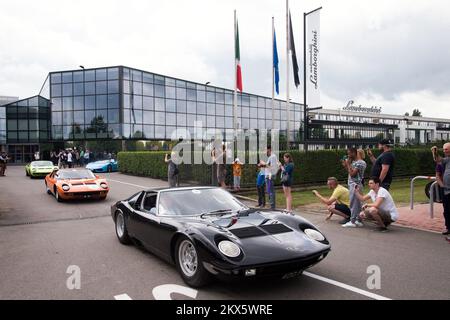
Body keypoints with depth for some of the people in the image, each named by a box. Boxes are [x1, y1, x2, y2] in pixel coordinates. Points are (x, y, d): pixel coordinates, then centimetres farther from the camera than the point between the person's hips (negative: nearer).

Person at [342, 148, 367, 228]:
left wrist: (348, 164, -11)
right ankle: (358, 221, 17)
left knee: (353, 204, -7)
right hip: (352, 185, 10)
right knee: (357, 204, 12)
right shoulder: (354, 162, 15)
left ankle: (352, 222, -4)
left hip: (355, 185, -10)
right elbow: (350, 173, 18)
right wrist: (345, 166, 8)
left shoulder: (360, 163, -13)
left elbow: (352, 174, -19)